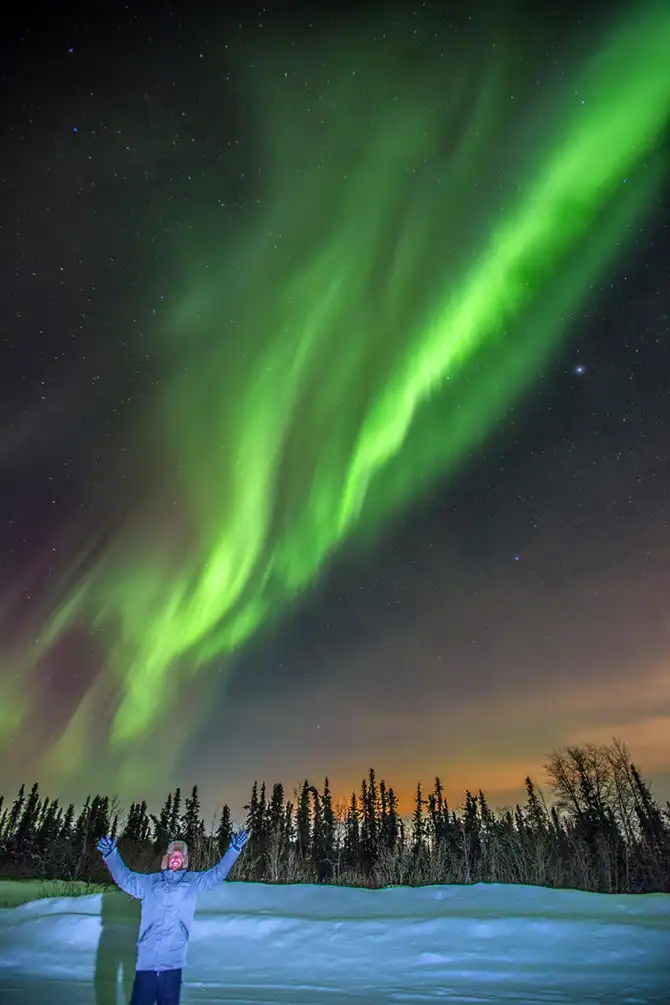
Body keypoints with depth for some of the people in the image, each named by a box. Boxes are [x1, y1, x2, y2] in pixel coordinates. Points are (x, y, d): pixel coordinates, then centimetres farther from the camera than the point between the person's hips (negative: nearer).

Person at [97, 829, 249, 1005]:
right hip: (146, 962, 0)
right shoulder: (150, 881, 11)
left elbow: (218, 873, 5)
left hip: (173, 963, 0)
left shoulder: (193, 881, 10)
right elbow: (125, 877, 5)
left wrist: (234, 850, -7)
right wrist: (111, 854, -11)